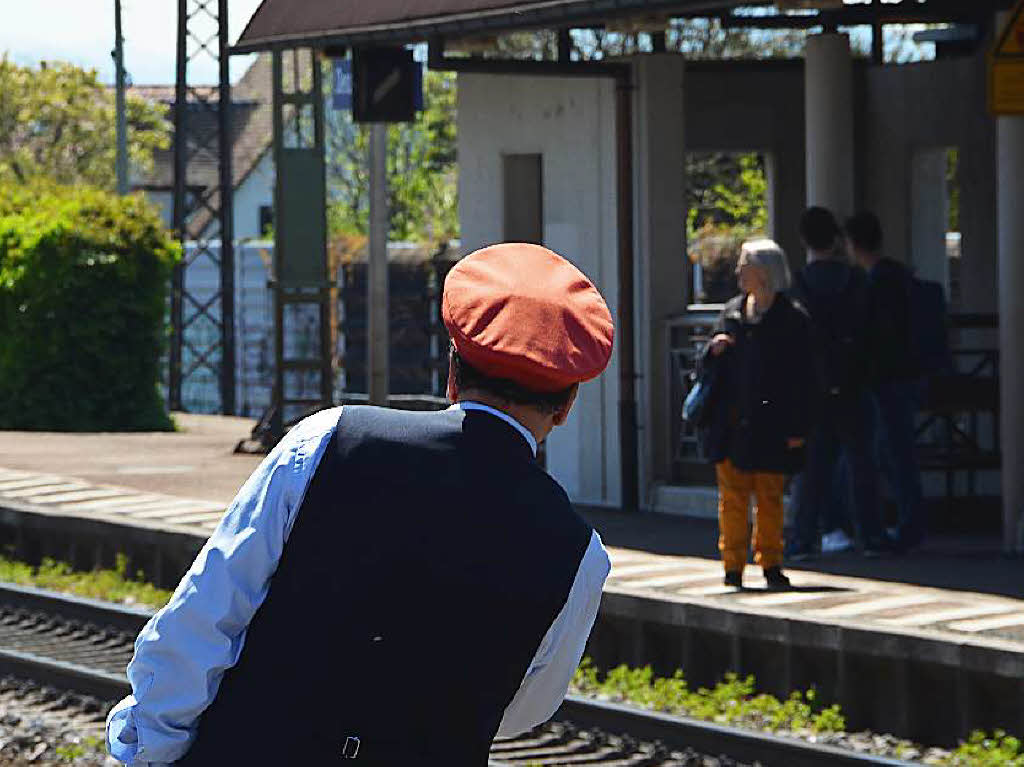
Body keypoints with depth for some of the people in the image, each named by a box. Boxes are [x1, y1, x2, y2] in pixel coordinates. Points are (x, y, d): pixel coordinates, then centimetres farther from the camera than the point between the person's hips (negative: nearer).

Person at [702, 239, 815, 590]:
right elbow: (713, 365, 19)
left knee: (769, 497, 4)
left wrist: (797, 428, -10)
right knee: (732, 495, 3)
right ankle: (733, 565, 9)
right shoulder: (732, 313, 11)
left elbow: (803, 378, -6)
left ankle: (770, 563, 15)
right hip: (731, 425, 4)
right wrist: (714, 349, -6)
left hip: (770, 426, -4)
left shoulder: (791, 318, -5)